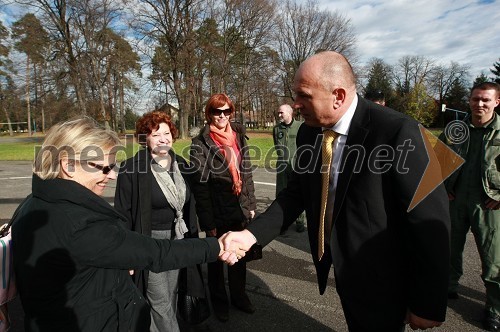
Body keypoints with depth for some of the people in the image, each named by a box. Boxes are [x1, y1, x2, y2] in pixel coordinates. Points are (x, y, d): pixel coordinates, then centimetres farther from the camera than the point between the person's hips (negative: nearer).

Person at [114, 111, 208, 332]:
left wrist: (192, 235, 12)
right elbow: (123, 213, -10)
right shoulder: (132, 169, -14)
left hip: (177, 239, 6)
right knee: (160, 301, 2)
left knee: (171, 295, 18)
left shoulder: (180, 164, 4)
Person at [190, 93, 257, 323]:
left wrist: (251, 205, 7)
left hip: (240, 209, 4)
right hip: (217, 212, -4)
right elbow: (200, 186, -13)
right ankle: (219, 300, 36)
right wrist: (207, 222, -14)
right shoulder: (200, 144, -10)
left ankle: (239, 295, 40)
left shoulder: (239, 136, 5)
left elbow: (246, 174, 9)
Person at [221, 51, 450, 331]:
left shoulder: (397, 131, -24)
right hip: (342, 268, 6)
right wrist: (252, 234, -14)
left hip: (380, 281, -6)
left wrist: (428, 306, -13)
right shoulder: (308, 133, -5)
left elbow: (430, 221, -21)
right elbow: (296, 193, 0)